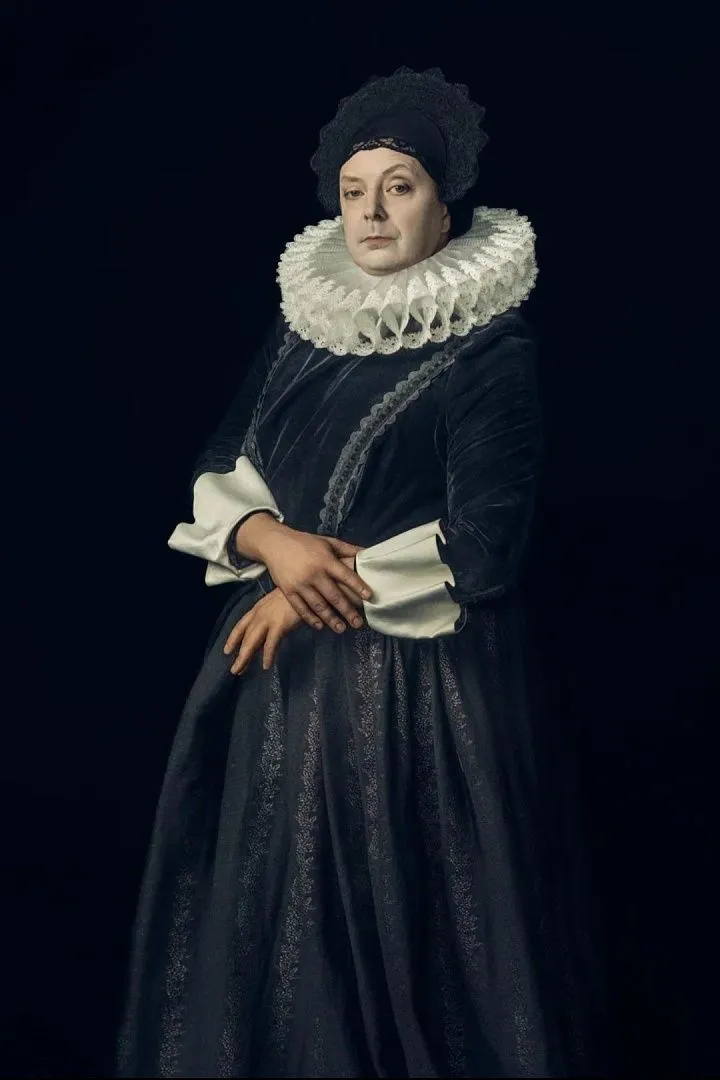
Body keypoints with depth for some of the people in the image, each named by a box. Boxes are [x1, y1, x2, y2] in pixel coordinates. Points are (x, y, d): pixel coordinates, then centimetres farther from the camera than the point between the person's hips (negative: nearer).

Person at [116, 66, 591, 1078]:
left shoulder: (492, 350, -9)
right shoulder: (301, 322, 9)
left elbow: (479, 546, -14)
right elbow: (221, 472, 9)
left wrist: (322, 586, -11)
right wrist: (274, 544, -12)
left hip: (416, 682, -5)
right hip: (282, 665, 6)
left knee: (394, 917, 2)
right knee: (261, 909, 11)